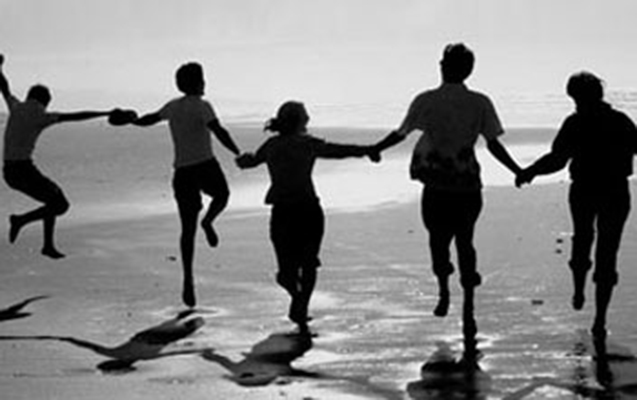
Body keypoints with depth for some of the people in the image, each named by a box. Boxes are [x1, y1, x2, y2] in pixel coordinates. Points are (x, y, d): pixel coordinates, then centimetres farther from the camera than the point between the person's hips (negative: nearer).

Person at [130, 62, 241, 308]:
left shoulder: (173, 107, 10)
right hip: (205, 166, -5)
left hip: (182, 171, 5)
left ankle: (188, 278, -7)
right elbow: (219, 132, -20)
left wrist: (131, 121, 45)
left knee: (188, 229, 6)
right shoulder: (202, 107, -7)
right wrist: (238, 154, -16)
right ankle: (208, 219, -2)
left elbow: (149, 119, 25)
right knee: (222, 194, 30)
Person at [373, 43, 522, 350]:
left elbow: (400, 134, 2)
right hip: (468, 185, 1)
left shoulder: (426, 101, -5)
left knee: (438, 238, 18)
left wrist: (374, 150, 19)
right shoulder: (480, 104, -2)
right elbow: (493, 145, -1)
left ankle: (444, 293, 19)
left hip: (436, 184, -1)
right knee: (465, 241, 10)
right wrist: (518, 172, 11)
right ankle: (468, 310, 4)